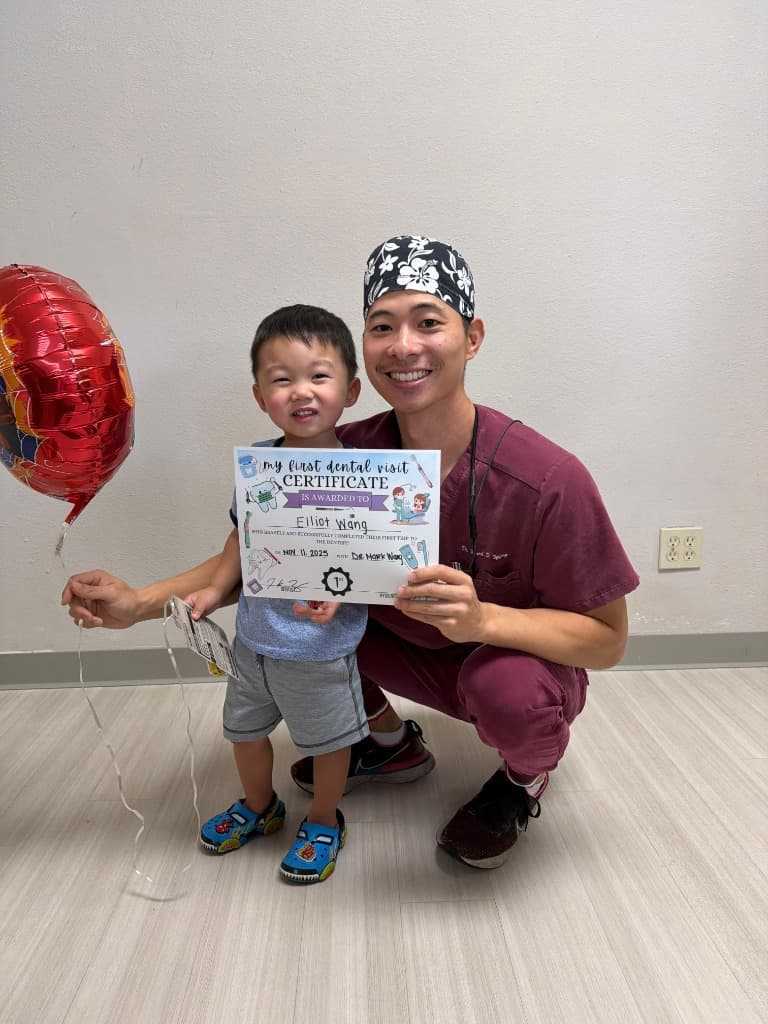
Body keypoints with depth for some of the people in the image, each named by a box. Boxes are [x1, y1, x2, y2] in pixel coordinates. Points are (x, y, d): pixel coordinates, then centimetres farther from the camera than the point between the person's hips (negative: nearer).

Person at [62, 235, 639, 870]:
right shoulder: (350, 453, -18)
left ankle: (528, 775, 5)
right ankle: (394, 743, 16)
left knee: (505, 687, -36)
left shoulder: (549, 480, -30)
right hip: (415, 654, 4)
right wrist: (142, 603, -19)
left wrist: (480, 618, -39)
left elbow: (607, 639, -21)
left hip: (523, 662, -3)